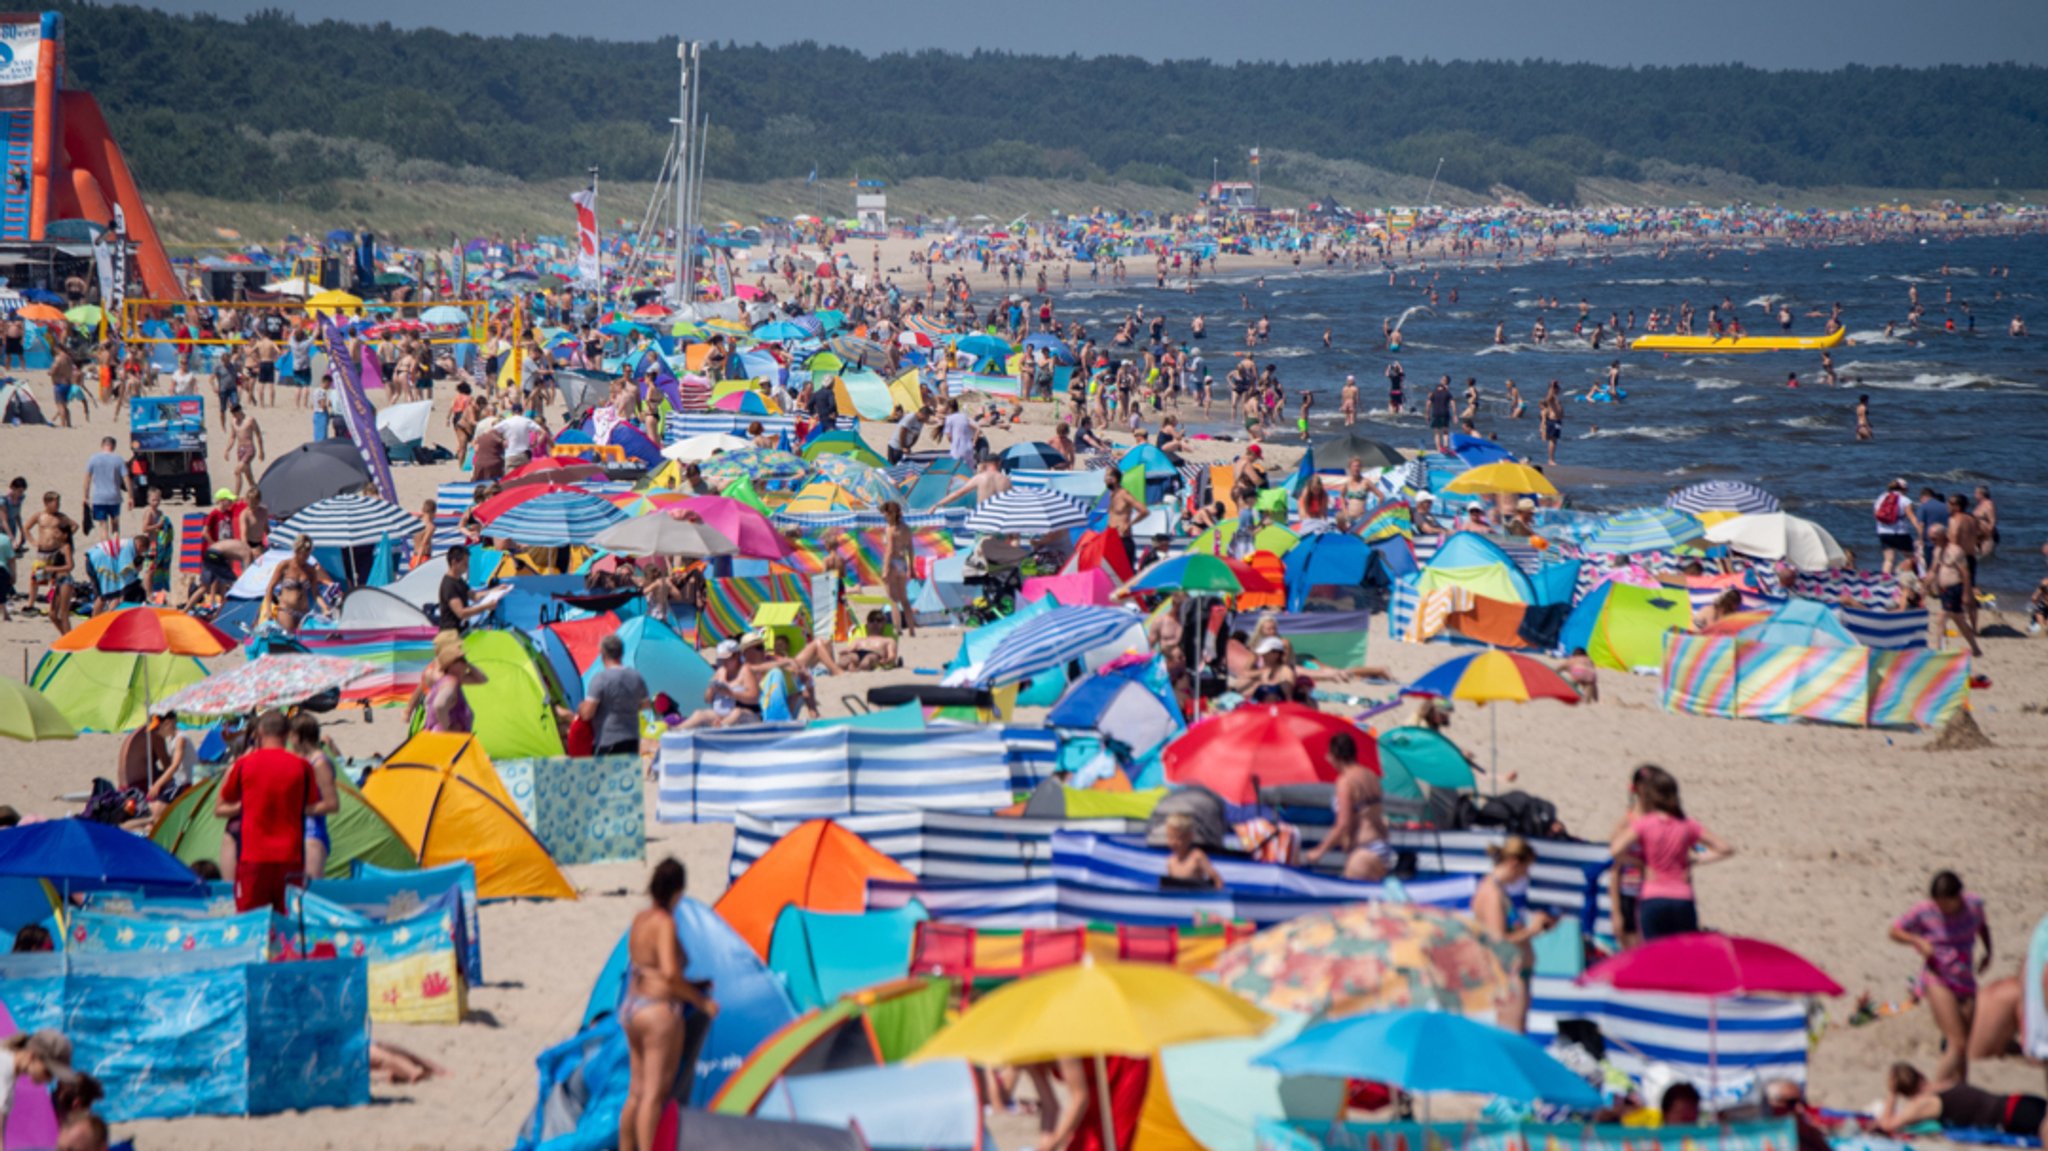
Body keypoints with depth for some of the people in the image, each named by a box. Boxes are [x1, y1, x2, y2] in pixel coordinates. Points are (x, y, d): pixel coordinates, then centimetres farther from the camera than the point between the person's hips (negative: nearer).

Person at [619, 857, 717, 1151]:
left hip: (631, 1006, 9)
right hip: (659, 1011, -9)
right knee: (654, 1094, -7)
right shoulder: (665, 924, -15)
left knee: (636, 1092, 14)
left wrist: (690, 987, 21)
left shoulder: (639, 920, 11)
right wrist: (701, 1001, -14)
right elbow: (669, 972, -25)